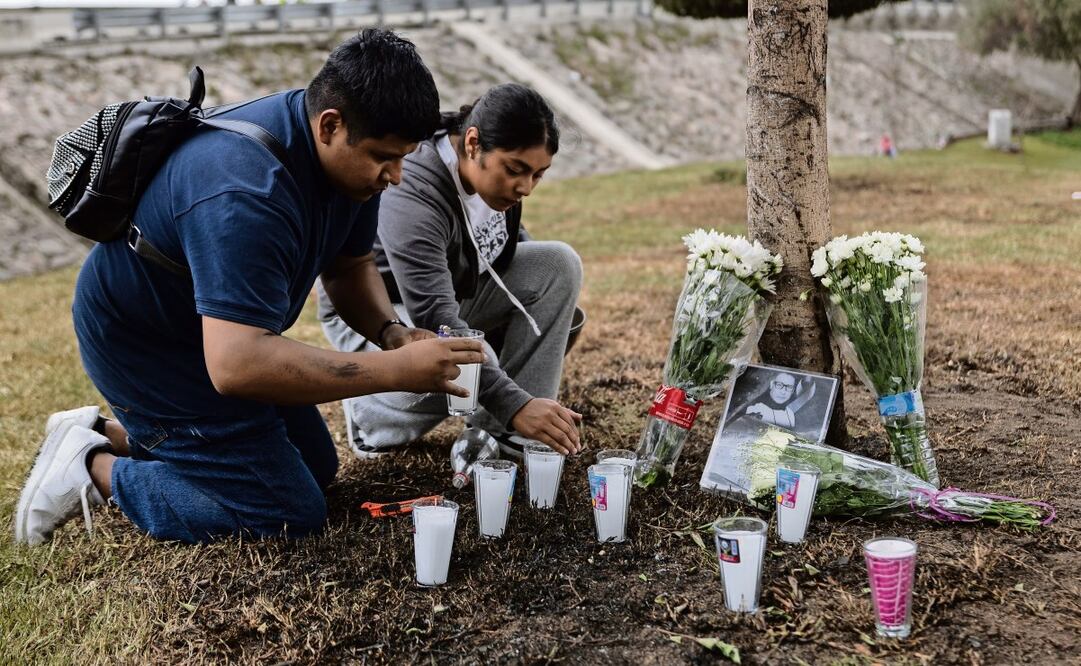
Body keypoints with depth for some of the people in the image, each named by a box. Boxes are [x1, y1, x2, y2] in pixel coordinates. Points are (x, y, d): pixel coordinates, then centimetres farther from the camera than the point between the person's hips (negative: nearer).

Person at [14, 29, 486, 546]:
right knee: (291, 513, -11)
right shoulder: (248, 194, -37)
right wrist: (398, 370, -41)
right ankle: (97, 469, 1)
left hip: (225, 330, 9)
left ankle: (115, 436, 21)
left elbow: (350, 265, 7)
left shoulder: (350, 156, -8)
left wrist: (390, 330, -15)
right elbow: (236, 365, -44)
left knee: (317, 467, 17)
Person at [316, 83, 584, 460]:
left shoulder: (496, 167, -13)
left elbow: (508, 230, 11)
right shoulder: (412, 200, -36)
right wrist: (514, 405, -49)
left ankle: (501, 428, -9)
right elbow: (436, 322, -43)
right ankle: (369, 412, -4)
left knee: (559, 263, -12)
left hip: (451, 289, 8)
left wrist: (550, 305, 9)